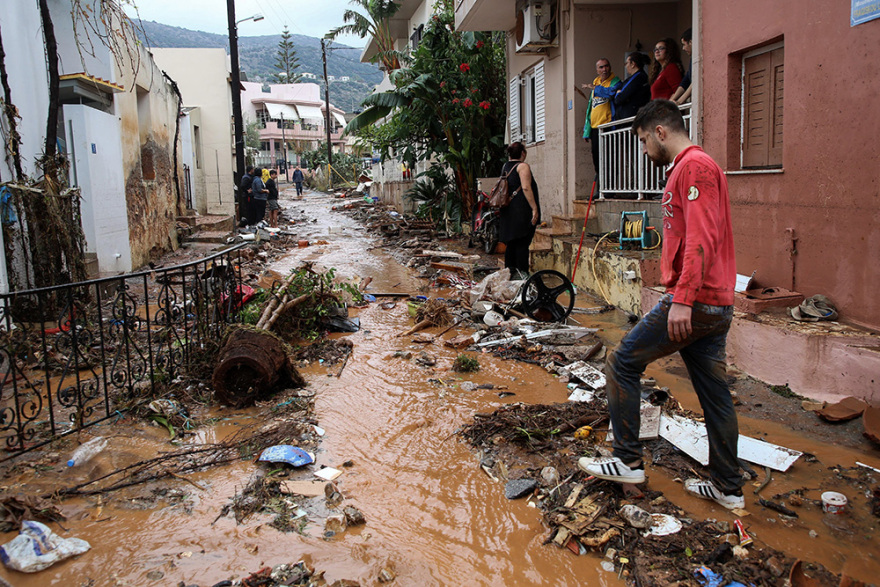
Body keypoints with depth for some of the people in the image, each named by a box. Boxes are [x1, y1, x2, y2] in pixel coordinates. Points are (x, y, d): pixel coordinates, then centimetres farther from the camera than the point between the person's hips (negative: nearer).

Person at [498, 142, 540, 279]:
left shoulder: (505, 167, 15)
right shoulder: (523, 166, -9)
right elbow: (526, 188, -18)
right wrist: (534, 208, -19)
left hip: (507, 210, 8)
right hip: (522, 211, -8)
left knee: (511, 242, 12)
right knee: (522, 243, -5)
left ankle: (510, 270, 17)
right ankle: (522, 273, -4)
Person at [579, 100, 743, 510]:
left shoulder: (694, 166, -10)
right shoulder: (691, 168, 22)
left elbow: (701, 238, -22)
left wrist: (683, 299, -26)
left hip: (693, 302, -10)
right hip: (716, 306, 10)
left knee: (622, 363, -1)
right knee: (713, 392, 13)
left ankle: (628, 461, 6)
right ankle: (727, 487, 21)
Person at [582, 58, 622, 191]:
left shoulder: (615, 82, -1)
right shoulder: (595, 83, 20)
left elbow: (611, 92, -25)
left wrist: (593, 88, -11)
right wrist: (587, 131, 18)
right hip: (595, 127, 7)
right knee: (597, 160, 9)